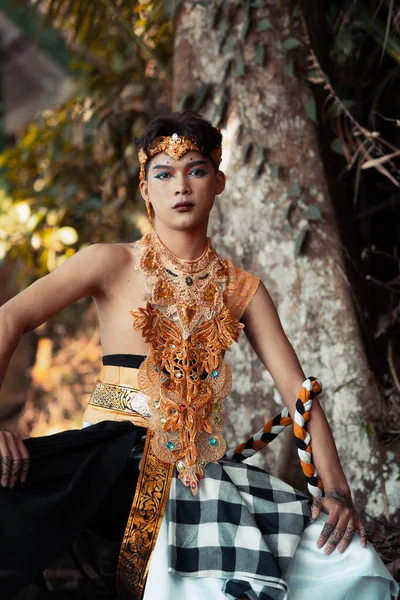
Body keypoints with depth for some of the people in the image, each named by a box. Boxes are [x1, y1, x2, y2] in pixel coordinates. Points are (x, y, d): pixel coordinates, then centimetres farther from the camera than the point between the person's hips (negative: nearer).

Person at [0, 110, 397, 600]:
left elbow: (298, 391, 8)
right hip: (112, 462, -3)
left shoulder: (242, 290, 14)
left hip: (201, 464, 3)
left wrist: (335, 489, -7)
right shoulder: (113, 264, 5)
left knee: (347, 557, -13)